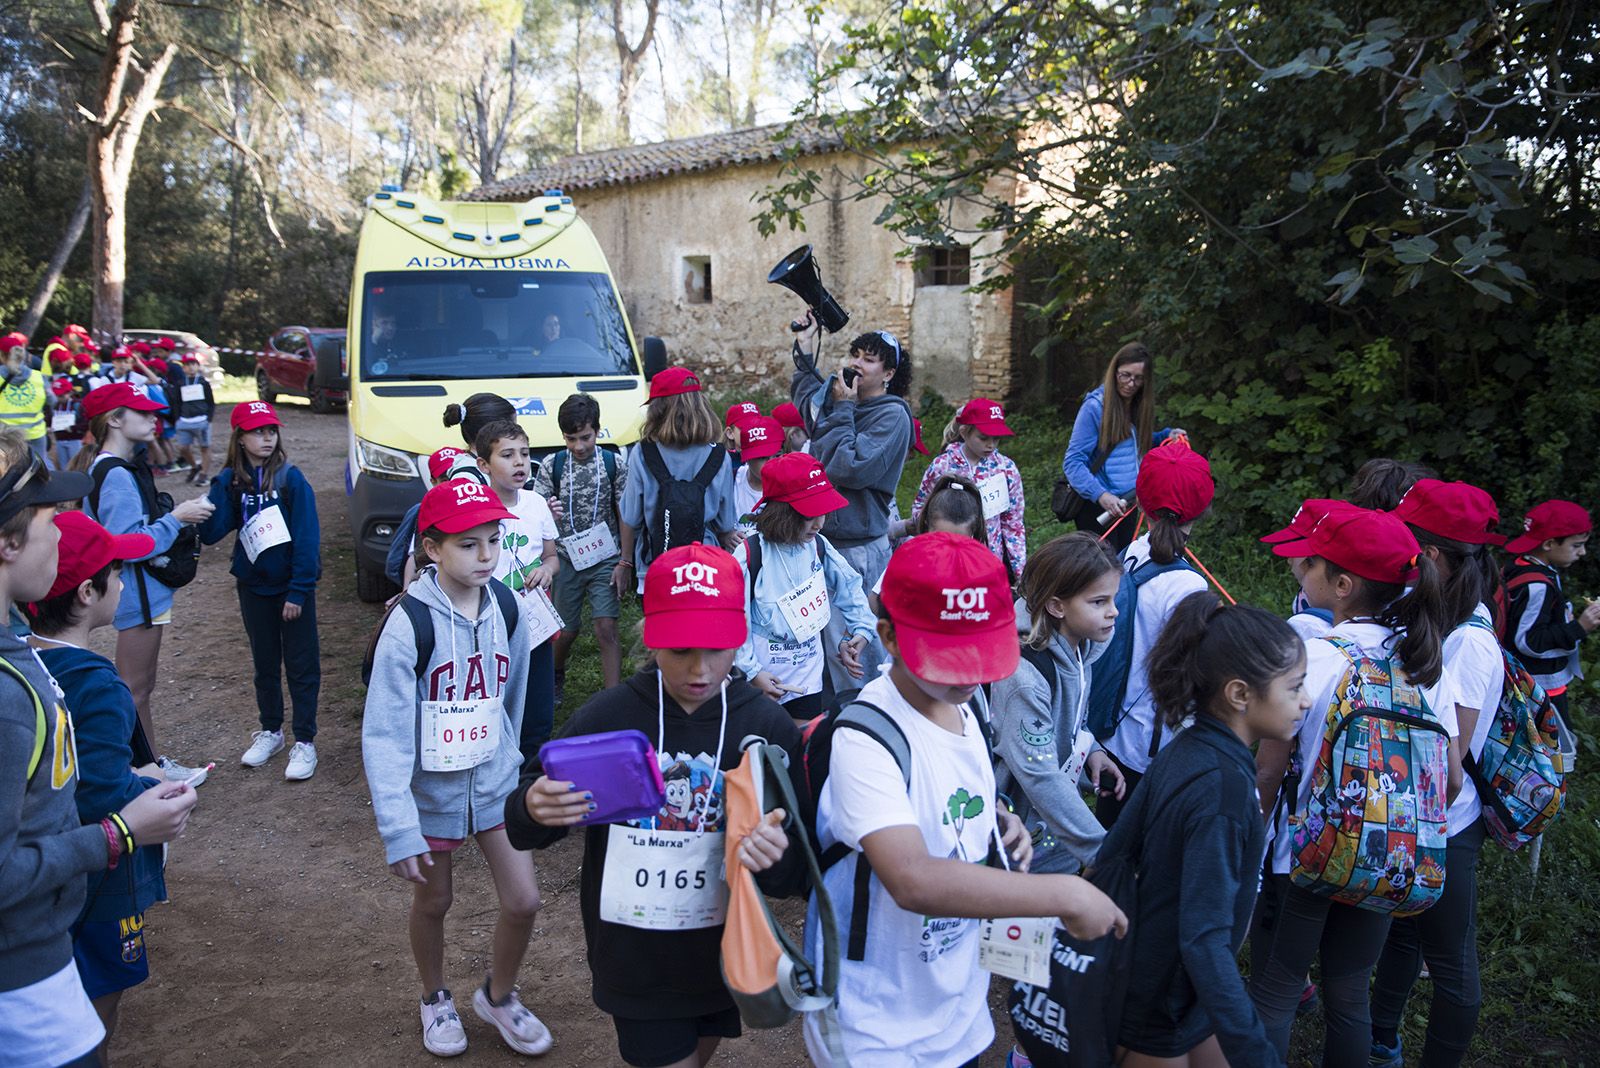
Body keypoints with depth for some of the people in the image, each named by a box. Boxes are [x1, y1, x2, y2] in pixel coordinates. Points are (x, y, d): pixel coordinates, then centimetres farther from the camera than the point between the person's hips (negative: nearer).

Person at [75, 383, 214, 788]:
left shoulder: (124, 469, 9)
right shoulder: (115, 475, -22)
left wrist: (175, 511, 5)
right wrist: (176, 517, -21)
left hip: (143, 591, 10)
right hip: (138, 594, -10)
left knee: (139, 685, 19)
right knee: (135, 688, 3)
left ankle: (151, 761, 32)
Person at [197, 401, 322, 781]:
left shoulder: (291, 478, -12)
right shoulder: (231, 482, 0)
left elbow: (307, 537, -14)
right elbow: (209, 533, -9)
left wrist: (298, 591, -17)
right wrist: (221, 489, -22)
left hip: (292, 586, -4)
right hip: (254, 586, 4)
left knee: (301, 665, 3)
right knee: (264, 664, 17)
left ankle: (305, 742, 13)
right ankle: (270, 731, 34)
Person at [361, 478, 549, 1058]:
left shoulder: (506, 611, -7)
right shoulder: (410, 624, -22)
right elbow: (384, 734, -20)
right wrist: (398, 828, -22)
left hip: (496, 781, 3)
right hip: (431, 788, -3)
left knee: (523, 900, 3)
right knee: (433, 902, 16)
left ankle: (498, 995, 32)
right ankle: (436, 1000, 44)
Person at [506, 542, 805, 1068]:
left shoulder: (770, 728, -12)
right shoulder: (604, 718, -14)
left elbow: (791, 877, -9)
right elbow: (524, 830, -5)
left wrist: (774, 860, -32)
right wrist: (532, 809, -28)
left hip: (724, 959, 2)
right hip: (633, 960, -2)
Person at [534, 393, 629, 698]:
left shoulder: (615, 463, -4)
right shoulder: (551, 465, -2)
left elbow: (625, 515, 1)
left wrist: (625, 561, -5)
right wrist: (548, 512, -25)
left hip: (605, 559, -1)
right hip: (567, 558, 2)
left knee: (606, 629, -12)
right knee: (566, 630, 12)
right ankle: (556, 675, 44)